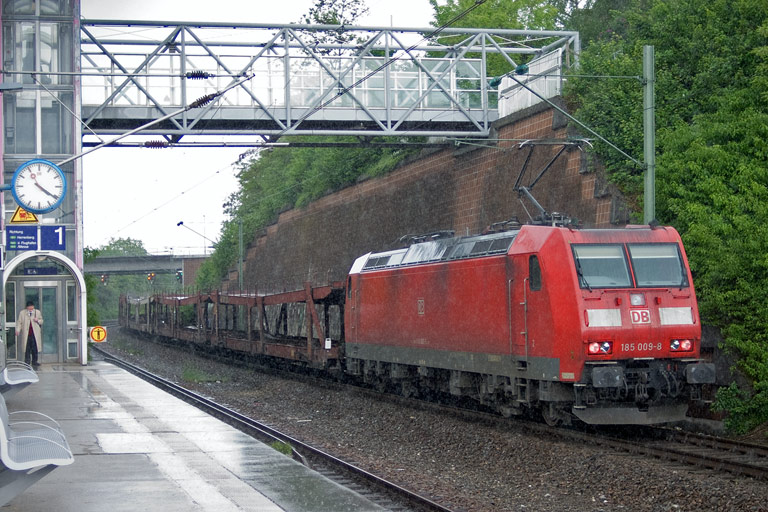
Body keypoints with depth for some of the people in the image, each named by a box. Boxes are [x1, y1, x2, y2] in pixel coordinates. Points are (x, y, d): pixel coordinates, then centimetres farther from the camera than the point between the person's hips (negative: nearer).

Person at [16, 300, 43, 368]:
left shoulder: (37, 312, 8)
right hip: (26, 334, -1)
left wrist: (38, 321, -8)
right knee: (27, 349, 1)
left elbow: (41, 321, 14)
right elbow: (19, 322, 5)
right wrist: (18, 330, -9)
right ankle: (27, 362, 8)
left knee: (35, 349, 0)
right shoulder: (22, 313, 4)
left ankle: (34, 362, 9)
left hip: (35, 334, 1)